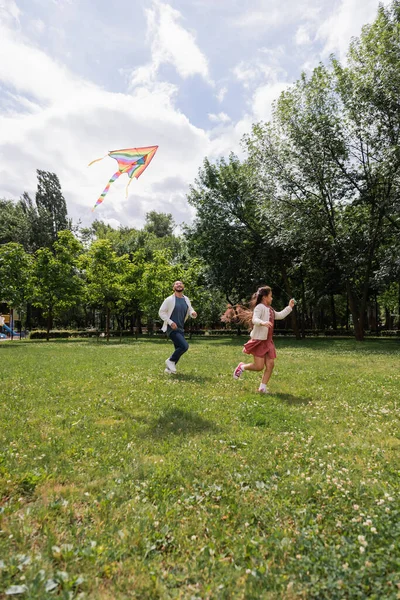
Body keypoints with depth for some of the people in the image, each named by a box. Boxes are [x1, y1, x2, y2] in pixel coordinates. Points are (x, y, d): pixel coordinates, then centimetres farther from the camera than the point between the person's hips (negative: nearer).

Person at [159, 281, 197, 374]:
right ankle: (170, 361, 1)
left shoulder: (186, 299, 9)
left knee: (179, 349, 11)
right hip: (171, 328, -7)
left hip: (181, 328, 7)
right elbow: (161, 312, -7)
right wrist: (170, 322, -17)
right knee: (184, 346, -20)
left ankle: (169, 368, 27)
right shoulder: (170, 299, -8)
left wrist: (193, 314, -13)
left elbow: (190, 310, 12)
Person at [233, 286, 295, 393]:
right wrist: (263, 322, -45)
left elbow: (280, 315, 31)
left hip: (268, 341, 9)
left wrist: (290, 307, 26)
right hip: (259, 340, -9)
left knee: (270, 364, 1)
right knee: (259, 366, -7)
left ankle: (263, 387, 9)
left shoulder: (270, 309, 18)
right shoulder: (260, 307, -11)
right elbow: (254, 319, -25)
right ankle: (242, 367, 19)